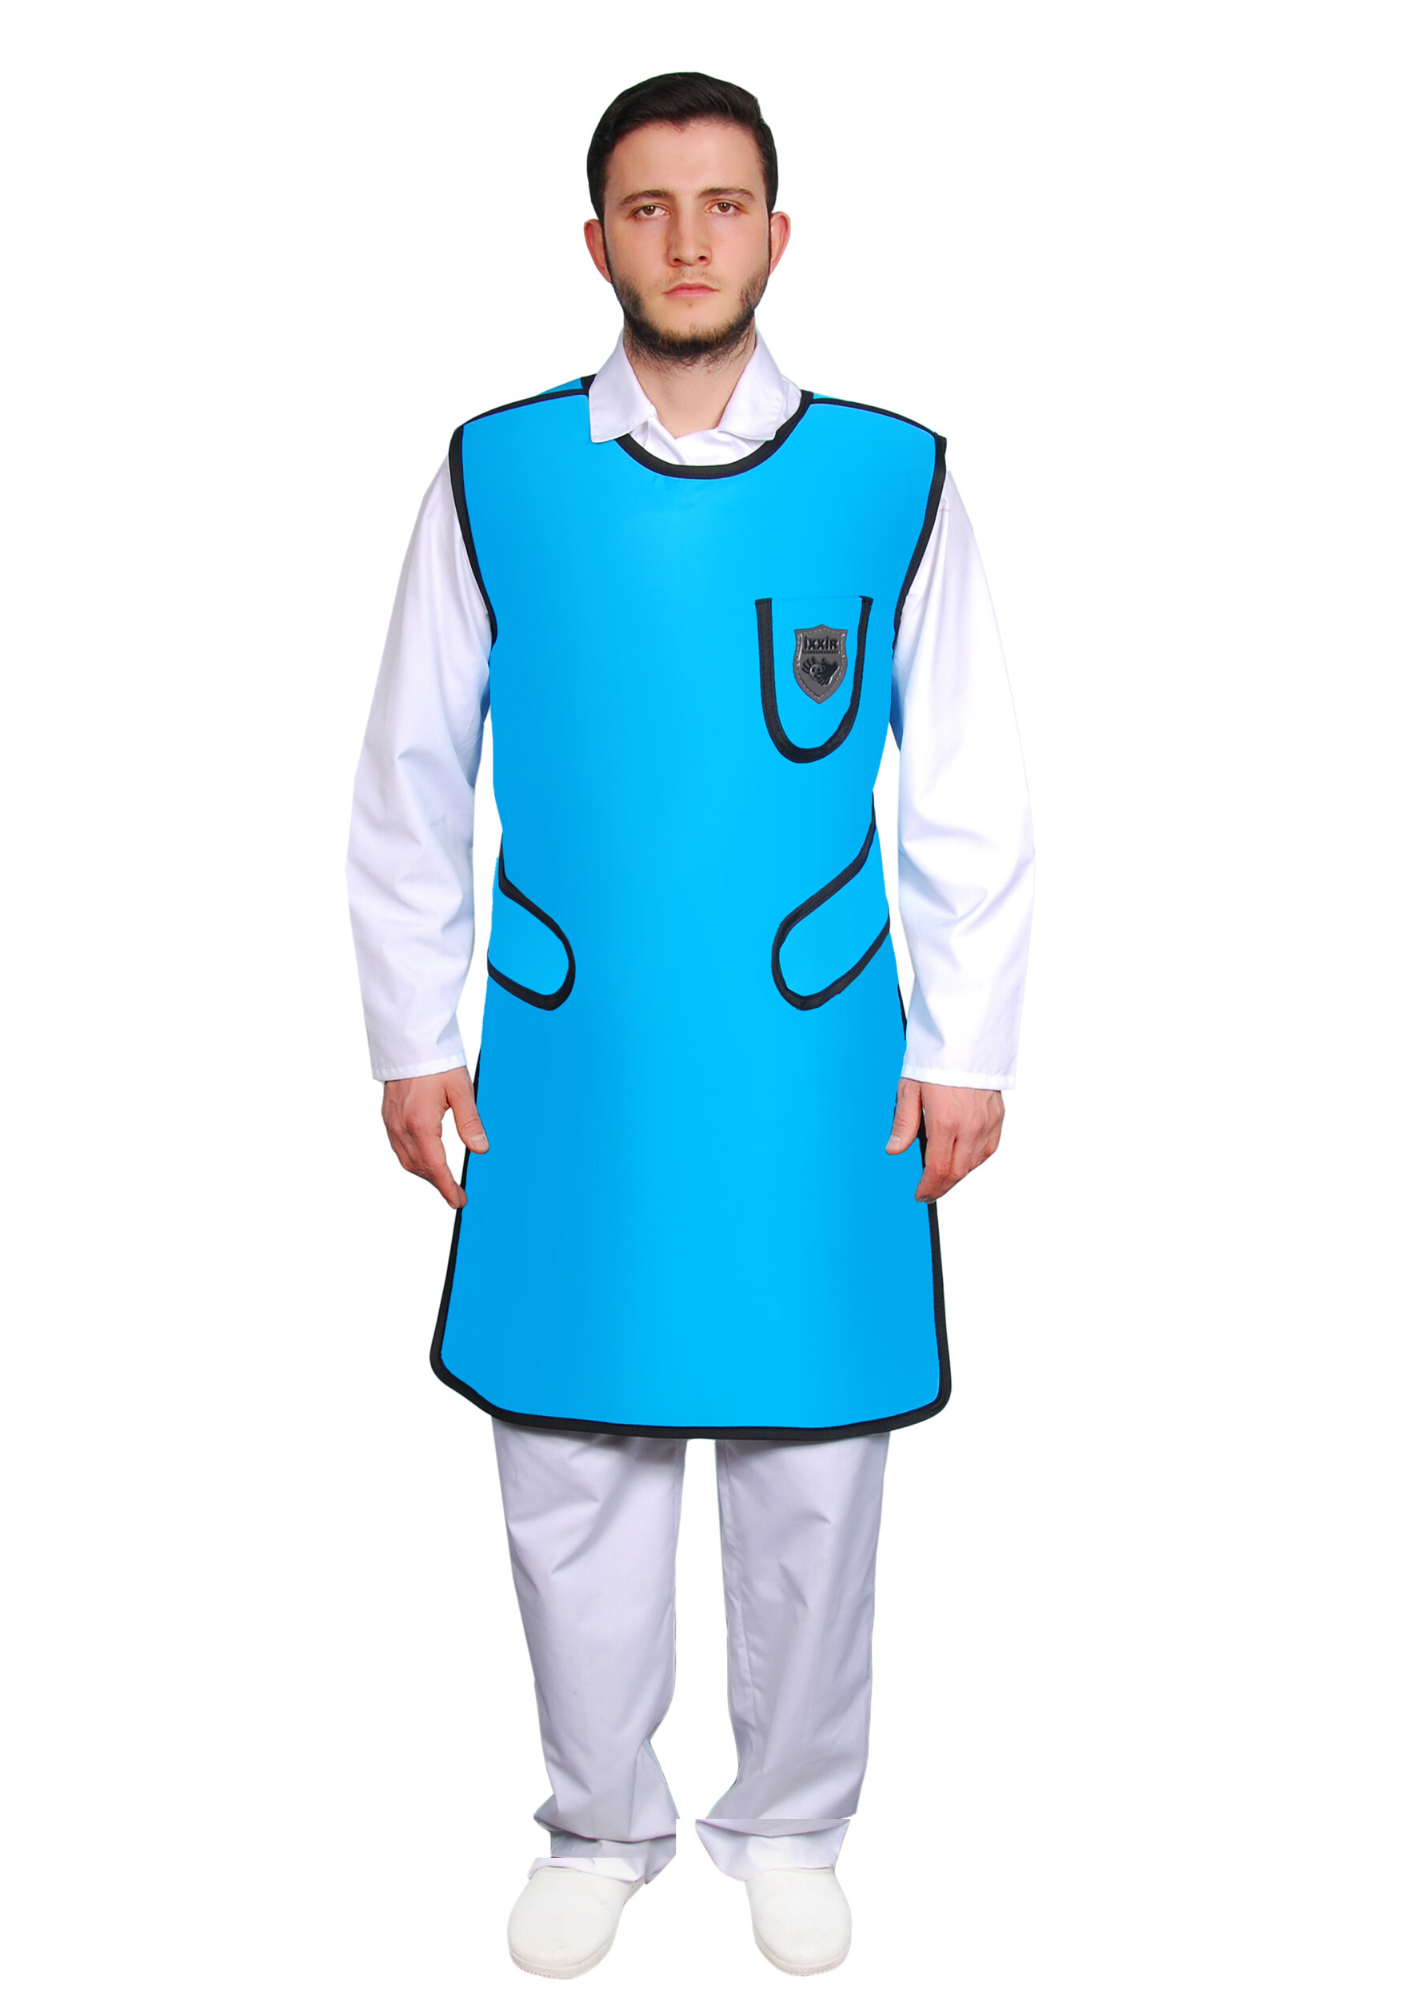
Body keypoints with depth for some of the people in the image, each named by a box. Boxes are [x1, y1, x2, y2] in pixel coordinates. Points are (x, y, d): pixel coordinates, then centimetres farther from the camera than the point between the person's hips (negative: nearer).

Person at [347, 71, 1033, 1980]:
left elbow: (971, 799, 2)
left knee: (810, 1459, 10)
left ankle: (790, 1821, 34)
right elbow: (410, 782, 5)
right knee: (571, 1461, 10)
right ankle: (603, 1820, 33)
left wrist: (966, 1048, 1)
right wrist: (413, 1038, 4)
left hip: (815, 1065, 0)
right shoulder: (492, 477, -1)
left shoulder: (894, 479, -2)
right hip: (569, 1066, 1)